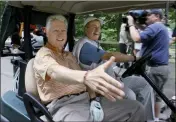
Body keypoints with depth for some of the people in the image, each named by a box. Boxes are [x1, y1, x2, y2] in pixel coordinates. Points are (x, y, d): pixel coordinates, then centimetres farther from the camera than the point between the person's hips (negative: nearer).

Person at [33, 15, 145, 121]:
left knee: (136, 108, -1)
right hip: (64, 105, -8)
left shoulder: (69, 55, 25)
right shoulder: (43, 54, -3)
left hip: (87, 99, 8)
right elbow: (56, 72, -26)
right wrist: (86, 77, -45)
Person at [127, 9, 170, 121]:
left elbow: (137, 38, -27)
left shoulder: (155, 26, -13)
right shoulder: (162, 28, 20)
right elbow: (145, 38, 17)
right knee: (156, 95, 18)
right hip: (162, 67, 10)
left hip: (156, 68, -10)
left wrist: (131, 24, -12)